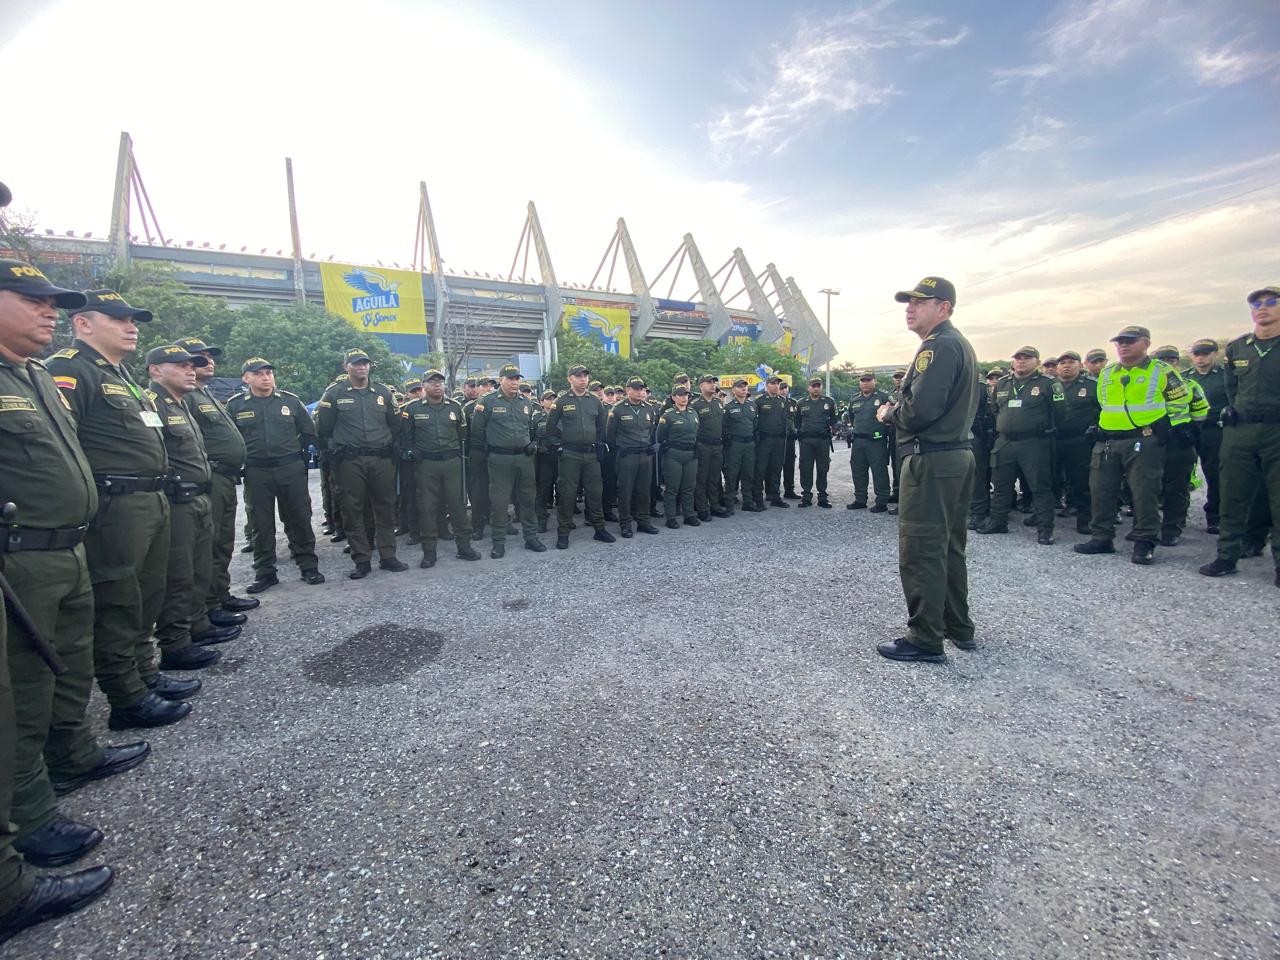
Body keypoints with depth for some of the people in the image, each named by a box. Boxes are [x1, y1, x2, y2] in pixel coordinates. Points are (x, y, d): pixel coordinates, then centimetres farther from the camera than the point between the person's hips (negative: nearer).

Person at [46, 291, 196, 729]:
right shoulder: (70, 369, -10)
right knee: (118, 605, 0)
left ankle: (147, 674, 31)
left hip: (152, 502, 10)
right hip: (114, 507, -10)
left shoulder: (122, 375, 21)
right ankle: (128, 700, 10)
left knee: (147, 599, 18)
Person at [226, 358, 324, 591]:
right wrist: (240, 461, 1)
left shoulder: (291, 401, 4)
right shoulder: (235, 405, 3)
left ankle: (308, 566, 17)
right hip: (256, 473, 0)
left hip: (291, 470, 0)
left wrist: (294, 455, 6)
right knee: (262, 524, 7)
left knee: (299, 519, 5)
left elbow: (309, 433, 10)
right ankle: (265, 573, 18)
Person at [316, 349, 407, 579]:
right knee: (353, 511, 2)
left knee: (386, 508, 6)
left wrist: (391, 448, 12)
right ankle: (361, 561, 11)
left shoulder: (383, 392, 10)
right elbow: (323, 428, 5)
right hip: (350, 462, -2)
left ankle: (388, 556, 15)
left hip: (382, 460, 2)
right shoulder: (334, 393, 1)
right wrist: (335, 450, 5)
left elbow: (394, 424, 16)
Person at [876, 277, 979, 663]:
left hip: (930, 460, -11)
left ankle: (925, 639, 4)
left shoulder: (938, 346, -14)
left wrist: (889, 413, -5)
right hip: (958, 454, 11)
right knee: (949, 546, 18)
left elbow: (919, 410, -25)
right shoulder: (960, 344, 19)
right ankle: (958, 627, 29)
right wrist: (898, 410, 13)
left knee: (920, 551, -4)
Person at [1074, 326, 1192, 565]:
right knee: (1101, 490, 5)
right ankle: (1101, 537, 15)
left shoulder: (1161, 371, 0)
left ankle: (1144, 544, 6)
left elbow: (1178, 404, 2)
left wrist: (1182, 431, -2)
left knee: (1144, 492, -3)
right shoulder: (1106, 374, 14)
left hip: (1144, 442, -5)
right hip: (1107, 442, 5)